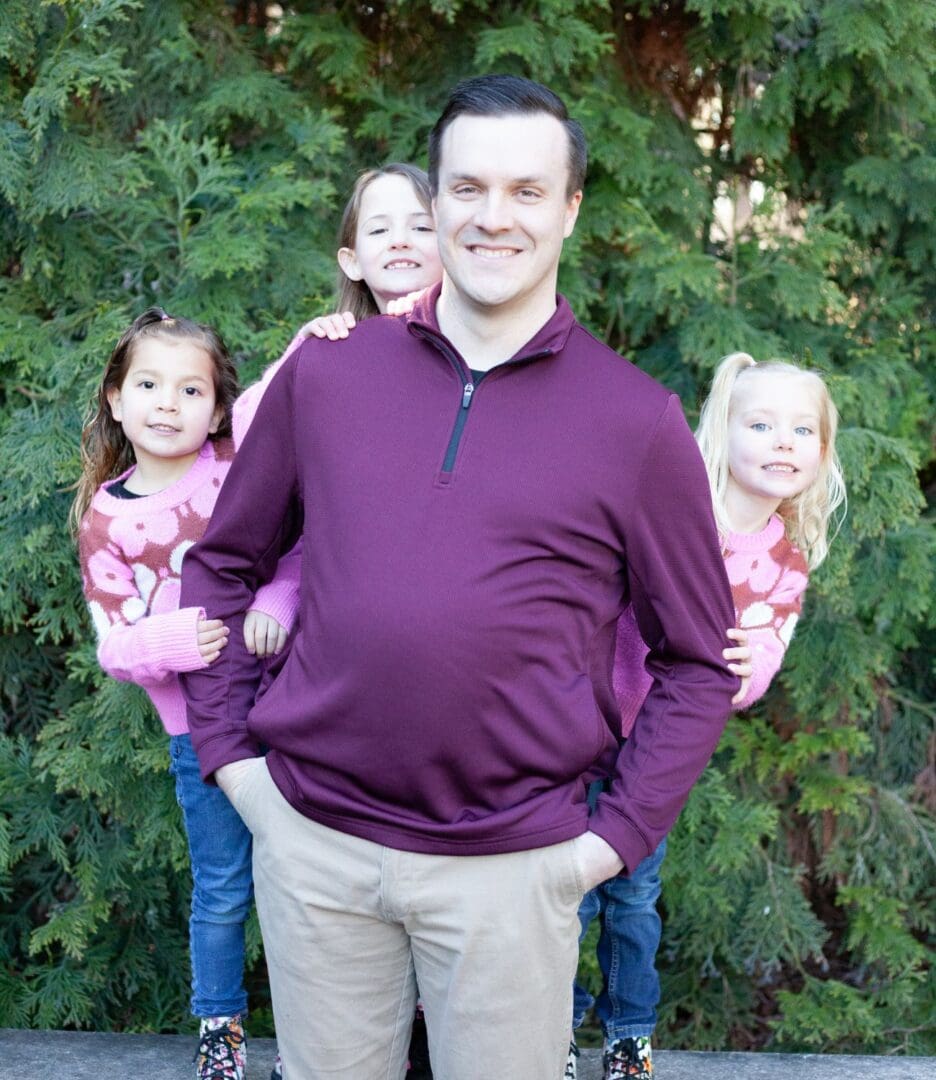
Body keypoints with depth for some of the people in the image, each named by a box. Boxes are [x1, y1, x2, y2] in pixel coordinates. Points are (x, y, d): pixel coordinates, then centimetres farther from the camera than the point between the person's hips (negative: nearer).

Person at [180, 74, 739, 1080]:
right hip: (312, 843, 2)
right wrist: (228, 749, 5)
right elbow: (222, 563, 12)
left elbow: (698, 661, 2)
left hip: (511, 864, -2)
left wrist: (617, 834, -4)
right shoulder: (324, 372, 2)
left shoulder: (639, 421, -4)